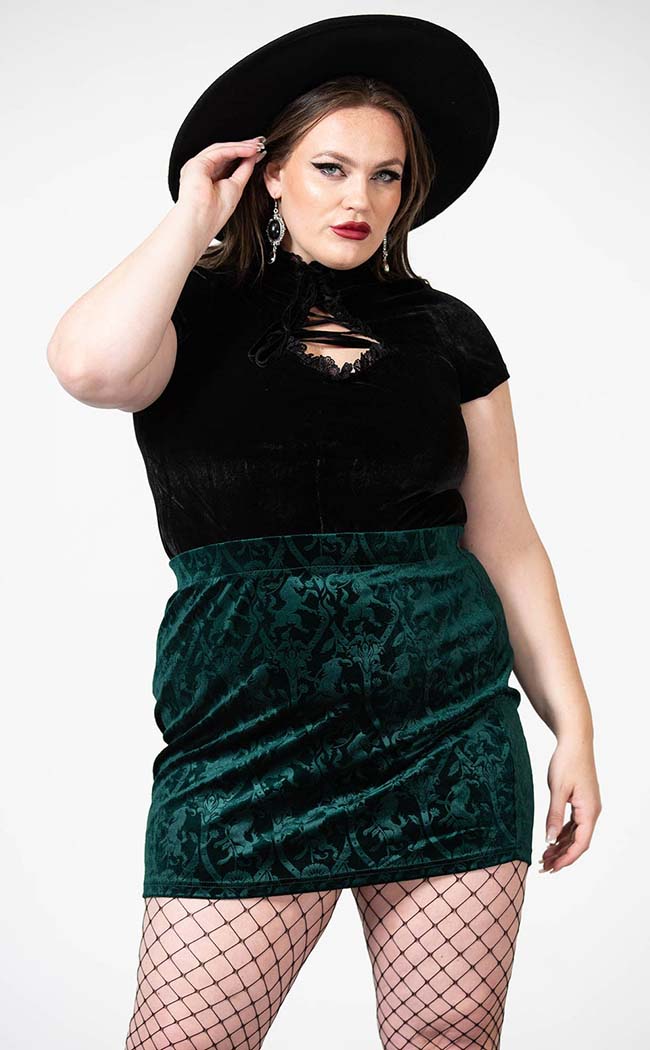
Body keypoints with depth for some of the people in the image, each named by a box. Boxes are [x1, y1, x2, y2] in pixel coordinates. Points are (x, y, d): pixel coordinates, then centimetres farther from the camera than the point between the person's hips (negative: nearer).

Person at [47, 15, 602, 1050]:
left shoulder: (444, 331, 11)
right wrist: (192, 222, -3)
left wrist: (573, 723, 9)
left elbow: (506, 543, 13)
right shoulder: (195, 317, 5)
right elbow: (90, 365, -19)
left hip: (453, 727, 3)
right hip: (249, 725, -2)